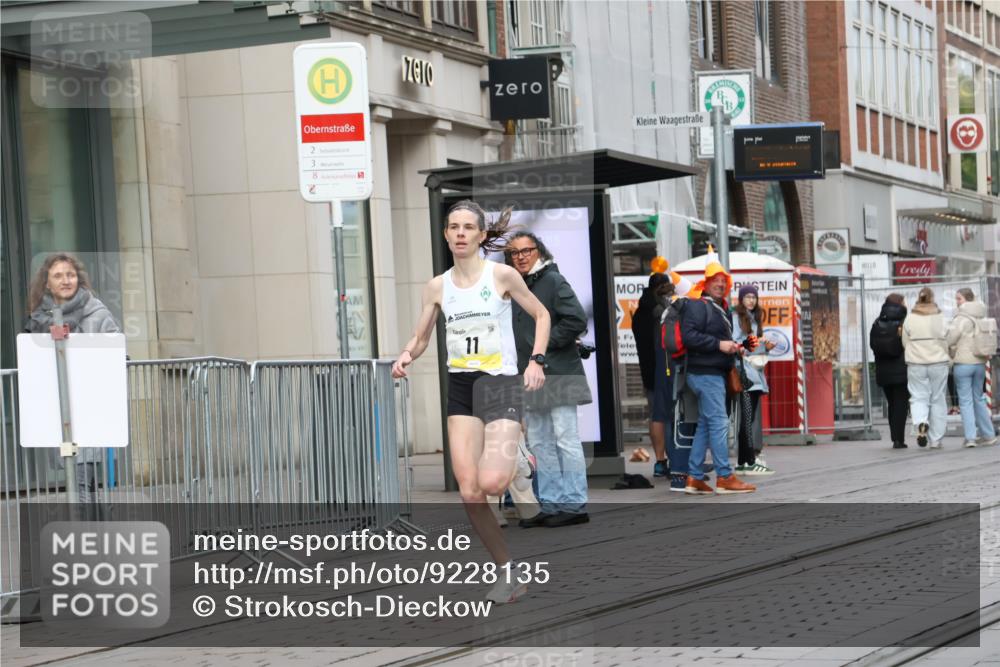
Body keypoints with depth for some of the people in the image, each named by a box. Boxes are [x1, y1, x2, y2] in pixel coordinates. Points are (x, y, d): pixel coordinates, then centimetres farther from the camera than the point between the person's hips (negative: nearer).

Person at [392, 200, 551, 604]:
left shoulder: (502, 275, -4)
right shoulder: (437, 286, 6)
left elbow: (541, 315, 7)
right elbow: (421, 338, 13)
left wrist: (537, 360, -5)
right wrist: (407, 356, -9)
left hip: (501, 384, -4)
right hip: (460, 388, 4)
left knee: (492, 482, -22)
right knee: (469, 492, -6)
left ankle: (521, 462, 14)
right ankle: (508, 573, 6)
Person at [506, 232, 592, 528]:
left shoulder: (553, 281, -6)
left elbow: (576, 320, -16)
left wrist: (546, 345, -13)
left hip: (557, 374, -8)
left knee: (565, 440, -7)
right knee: (539, 443, 9)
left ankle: (574, 504, -5)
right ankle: (550, 504, 14)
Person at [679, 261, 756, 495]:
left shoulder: (719, 309, 21)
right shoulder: (697, 306, -9)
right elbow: (689, 336, -22)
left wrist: (734, 347, 13)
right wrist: (719, 344, -21)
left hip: (715, 373, 10)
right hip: (705, 373, -10)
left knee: (705, 425, 9)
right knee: (719, 423, -10)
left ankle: (694, 477, 12)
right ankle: (724, 477, -9)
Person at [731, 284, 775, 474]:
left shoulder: (755, 318, 22)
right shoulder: (735, 317, -4)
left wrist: (765, 346, 9)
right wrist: (745, 344, -25)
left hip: (755, 371, 9)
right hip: (742, 372, -9)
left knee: (752, 416, 5)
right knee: (747, 416, -14)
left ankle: (742, 462, 7)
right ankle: (750, 462, -17)